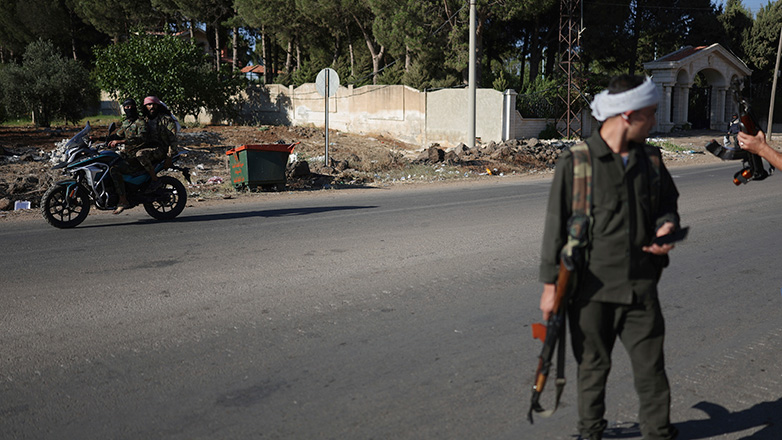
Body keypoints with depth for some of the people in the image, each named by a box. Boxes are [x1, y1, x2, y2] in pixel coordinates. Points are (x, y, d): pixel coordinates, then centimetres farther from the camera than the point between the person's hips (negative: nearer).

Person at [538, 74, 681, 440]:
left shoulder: (650, 159, 5)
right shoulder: (576, 162, -11)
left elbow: (667, 202, 20)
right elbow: (556, 226, -8)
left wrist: (667, 226, -5)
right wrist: (551, 284, -7)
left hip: (641, 285, 3)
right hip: (592, 287, -3)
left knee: (650, 366, 8)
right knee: (593, 366, 14)